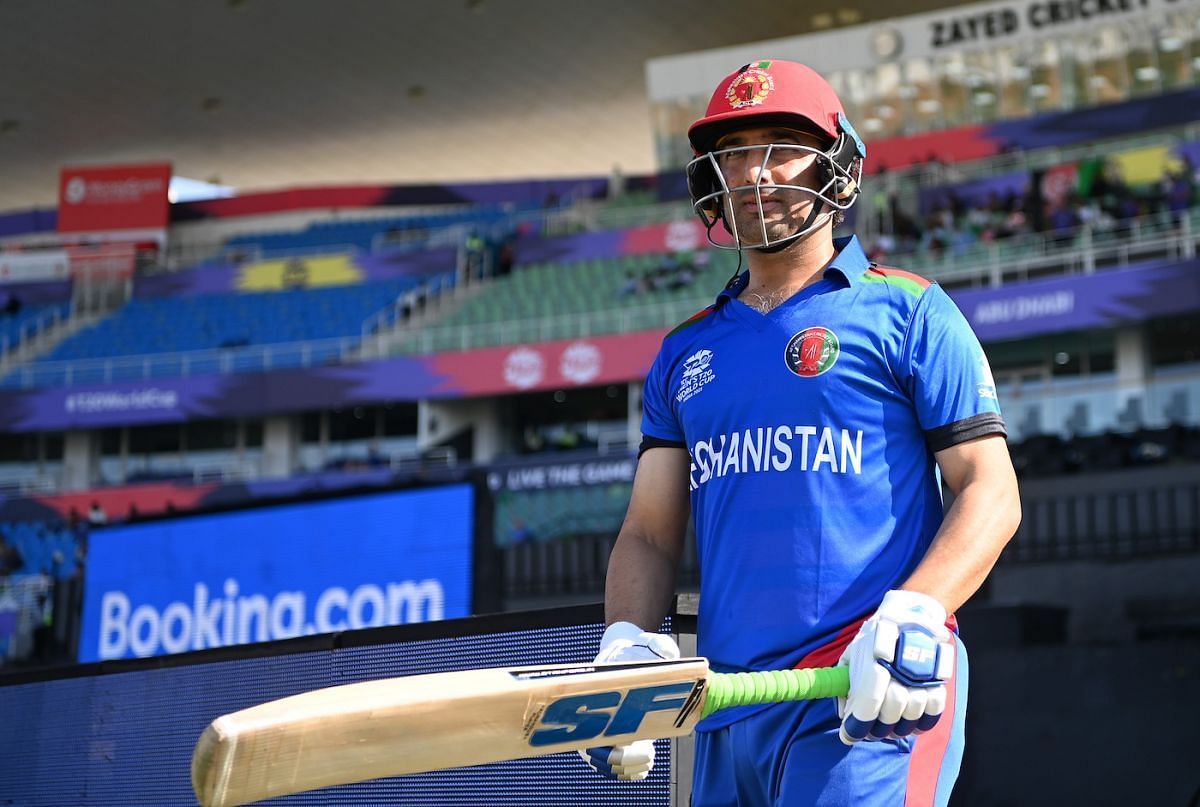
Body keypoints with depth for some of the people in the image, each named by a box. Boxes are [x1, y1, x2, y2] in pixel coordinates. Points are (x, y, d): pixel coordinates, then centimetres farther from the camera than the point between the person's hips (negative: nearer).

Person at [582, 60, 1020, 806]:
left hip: (868, 701, -5)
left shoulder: (906, 311, 3)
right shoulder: (686, 352, 17)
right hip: (726, 714, 5)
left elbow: (990, 491, -3)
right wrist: (626, 642, -4)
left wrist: (914, 615, -19)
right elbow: (650, 533, 16)